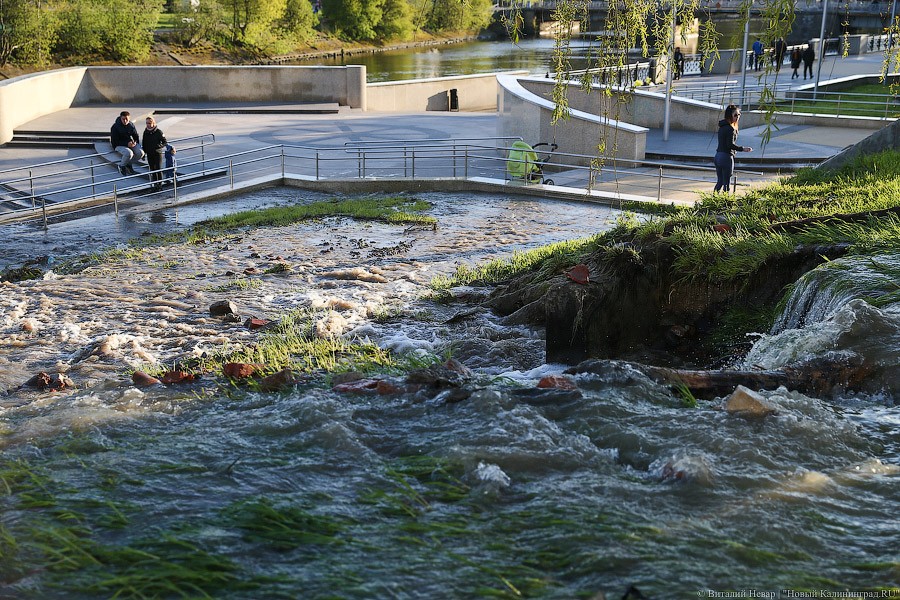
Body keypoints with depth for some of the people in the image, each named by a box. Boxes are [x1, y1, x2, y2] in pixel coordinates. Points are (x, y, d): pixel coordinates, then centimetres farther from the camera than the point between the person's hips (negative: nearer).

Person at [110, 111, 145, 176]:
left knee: (140, 153, -20)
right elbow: (114, 141, -16)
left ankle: (128, 164, 7)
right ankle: (121, 166, -4)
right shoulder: (115, 127, -15)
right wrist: (127, 144, -27)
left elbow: (136, 136, 11)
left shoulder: (131, 125, 0)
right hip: (119, 145, -5)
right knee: (129, 153, -35)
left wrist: (135, 142, -12)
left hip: (130, 143, 5)